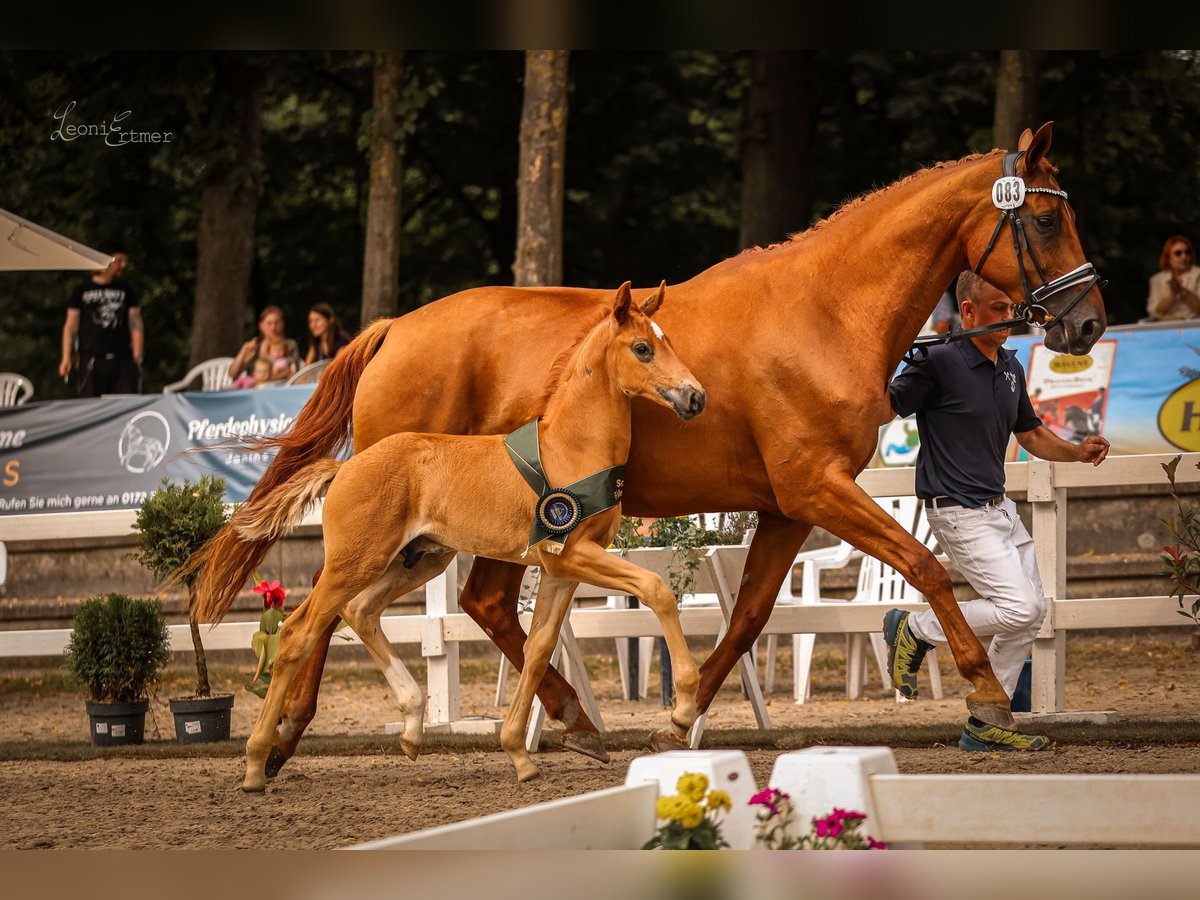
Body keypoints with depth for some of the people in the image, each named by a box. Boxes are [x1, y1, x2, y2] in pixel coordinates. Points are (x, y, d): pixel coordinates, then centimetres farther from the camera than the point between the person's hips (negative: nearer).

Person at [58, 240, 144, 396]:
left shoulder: (126, 290, 12)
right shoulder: (82, 291, 8)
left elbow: (136, 325, 10)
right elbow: (70, 326, 8)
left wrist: (137, 357, 0)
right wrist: (66, 358, 0)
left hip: (122, 360, 1)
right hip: (91, 360, -1)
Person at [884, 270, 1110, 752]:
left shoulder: (1011, 368, 11)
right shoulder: (941, 362, -15)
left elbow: (1031, 434, 21)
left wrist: (1079, 451, 5)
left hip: (1000, 508, 9)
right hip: (959, 513, -9)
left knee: (1031, 613, 9)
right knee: (1019, 609, -16)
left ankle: (985, 725, 16)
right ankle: (914, 629, 3)